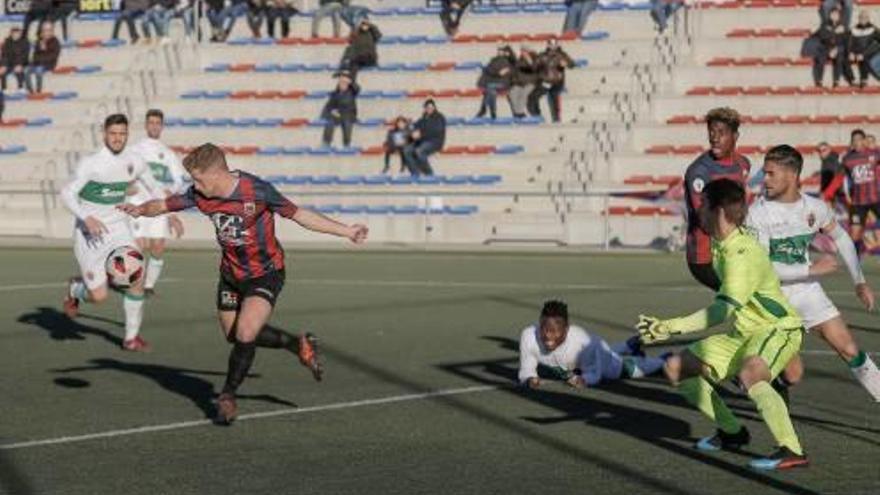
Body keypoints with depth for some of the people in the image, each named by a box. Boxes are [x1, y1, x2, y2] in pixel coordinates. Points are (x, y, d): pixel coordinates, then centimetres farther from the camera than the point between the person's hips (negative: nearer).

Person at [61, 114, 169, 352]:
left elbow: (154, 189, 16)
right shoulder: (91, 163, -18)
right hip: (89, 233, -4)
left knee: (136, 277, -15)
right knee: (99, 296, -7)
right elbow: (67, 193, -24)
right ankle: (75, 288, 30)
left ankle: (131, 337, 1)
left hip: (117, 227, 4)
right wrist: (87, 218, -37)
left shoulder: (134, 162, -1)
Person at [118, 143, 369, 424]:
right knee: (234, 335, 13)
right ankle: (298, 345, 33)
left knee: (245, 335, -19)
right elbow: (165, 205, -3)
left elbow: (299, 215, -16)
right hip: (231, 273, 6)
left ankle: (227, 396, 4)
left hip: (266, 273, -6)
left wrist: (346, 231, -15)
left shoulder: (257, 191, -25)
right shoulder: (200, 195, -12)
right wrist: (141, 209, -27)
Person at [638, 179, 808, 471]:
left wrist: (671, 327, -37)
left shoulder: (742, 253, -26)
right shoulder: (720, 247, 3)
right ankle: (732, 432, 19)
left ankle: (792, 452, -39)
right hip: (744, 330, 10)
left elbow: (724, 312, -35)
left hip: (778, 328, -10)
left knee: (749, 374, -40)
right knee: (677, 368, 8)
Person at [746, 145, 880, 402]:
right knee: (792, 374, -8)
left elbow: (841, 238, 15)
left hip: (807, 290, 4)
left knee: (850, 350, -1)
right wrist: (812, 269, -24)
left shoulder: (815, 208, -4)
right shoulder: (758, 213, -18)